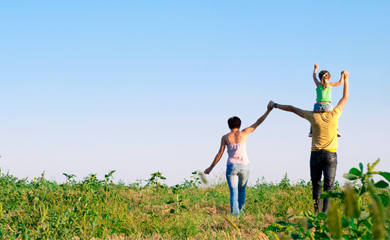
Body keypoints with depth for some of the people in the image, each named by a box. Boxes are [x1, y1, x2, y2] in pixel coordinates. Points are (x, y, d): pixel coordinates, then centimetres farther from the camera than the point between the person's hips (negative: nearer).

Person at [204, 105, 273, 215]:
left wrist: (210, 168, 10)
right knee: (241, 189, 23)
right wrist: (268, 111, 16)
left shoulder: (225, 137, 1)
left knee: (234, 193, -2)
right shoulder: (244, 133, 2)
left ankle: (234, 213, -20)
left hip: (231, 166, -1)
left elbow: (219, 154, 1)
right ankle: (241, 210, 32)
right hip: (244, 166, 1)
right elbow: (258, 122, 8)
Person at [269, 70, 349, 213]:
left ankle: (316, 212, 16)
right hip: (330, 155, -1)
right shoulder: (334, 115, -5)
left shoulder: (313, 116, -3)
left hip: (315, 155, 1)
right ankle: (324, 213, -19)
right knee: (328, 186, -6)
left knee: (316, 185, 15)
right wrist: (345, 78, 18)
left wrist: (275, 105, 20)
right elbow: (345, 97, 9)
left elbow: (292, 108, 7)